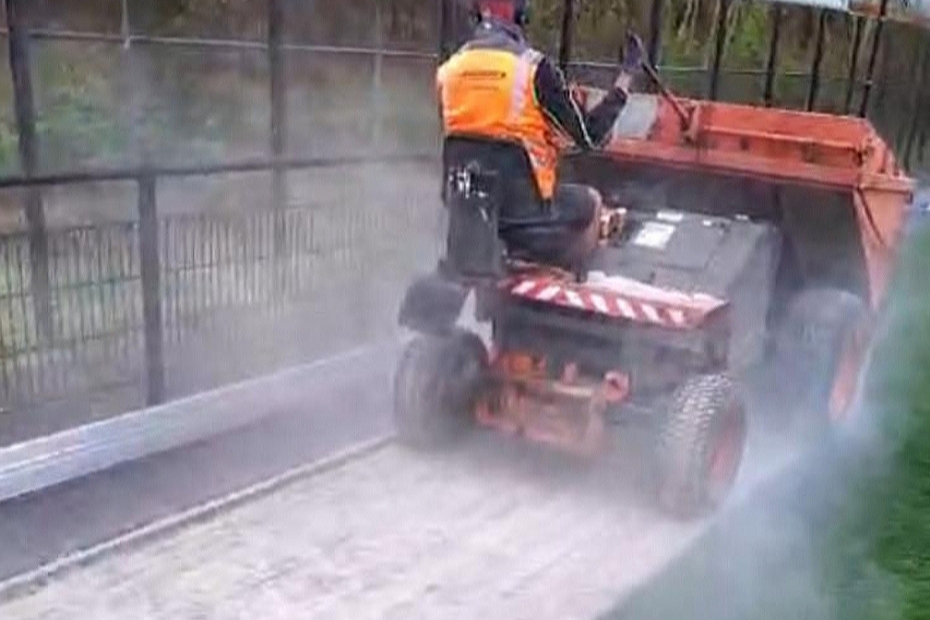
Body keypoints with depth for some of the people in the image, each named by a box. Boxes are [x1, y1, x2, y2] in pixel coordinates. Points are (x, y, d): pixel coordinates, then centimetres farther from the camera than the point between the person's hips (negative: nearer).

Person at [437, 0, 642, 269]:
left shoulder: (449, 68, 3)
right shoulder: (533, 67, -13)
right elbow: (589, 135, -8)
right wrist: (626, 76, 0)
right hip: (520, 209, -6)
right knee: (590, 202, 21)